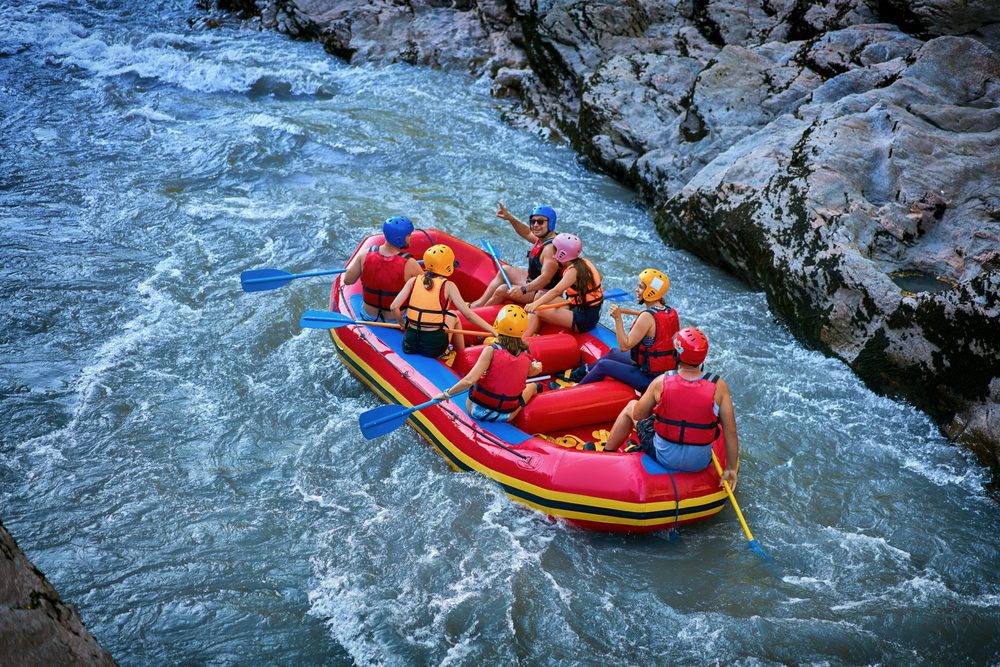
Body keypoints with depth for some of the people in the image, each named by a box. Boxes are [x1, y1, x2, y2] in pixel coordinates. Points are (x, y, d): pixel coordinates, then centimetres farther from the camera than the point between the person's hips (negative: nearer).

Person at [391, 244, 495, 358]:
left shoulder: (414, 281, 2)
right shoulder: (448, 286, -6)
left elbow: (394, 307, -5)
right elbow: (468, 314, -12)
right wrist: (492, 330, -9)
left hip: (409, 346, 2)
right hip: (434, 348, -2)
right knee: (453, 316, 27)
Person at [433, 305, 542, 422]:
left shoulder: (491, 351, -20)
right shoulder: (525, 356, -8)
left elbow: (469, 381, -27)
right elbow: (532, 371, 17)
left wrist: (447, 394, -14)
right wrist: (536, 367, 41)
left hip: (477, 411, -2)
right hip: (506, 416, 3)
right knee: (532, 386, 29)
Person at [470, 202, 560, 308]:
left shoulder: (551, 248, -29)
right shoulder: (543, 237, 2)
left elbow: (546, 278, -38)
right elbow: (527, 233, 24)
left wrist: (523, 289, -48)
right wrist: (510, 218, 11)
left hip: (542, 291, -11)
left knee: (502, 290, -17)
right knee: (505, 270, 20)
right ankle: (482, 301, 17)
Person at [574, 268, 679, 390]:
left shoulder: (647, 317, -25)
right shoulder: (672, 312, 1)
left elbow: (624, 346, -24)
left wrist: (618, 318, -22)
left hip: (648, 379, -9)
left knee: (602, 365, 5)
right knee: (613, 353, 27)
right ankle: (584, 372, 48)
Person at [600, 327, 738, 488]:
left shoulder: (661, 382, -17)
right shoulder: (718, 386, -16)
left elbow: (637, 415, -3)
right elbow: (730, 432, -13)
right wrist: (731, 469, -1)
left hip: (664, 458, -1)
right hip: (701, 463, 1)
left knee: (630, 406, 21)